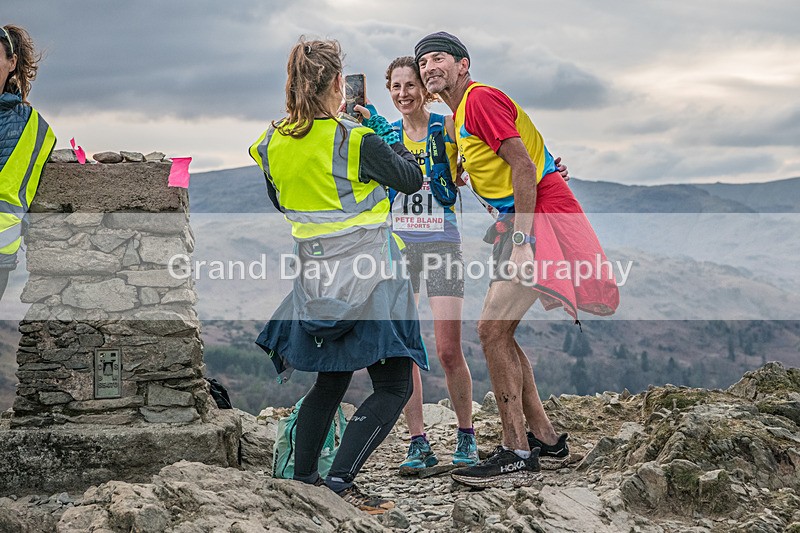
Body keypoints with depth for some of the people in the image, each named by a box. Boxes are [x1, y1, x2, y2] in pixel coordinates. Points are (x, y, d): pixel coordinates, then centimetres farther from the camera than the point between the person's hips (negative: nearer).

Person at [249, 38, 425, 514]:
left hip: (316, 275, 6)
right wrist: (381, 127, 9)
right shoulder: (356, 139, -15)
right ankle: (341, 480, -12)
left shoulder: (274, 143, 2)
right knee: (394, 386, 0)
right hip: (368, 272, -6)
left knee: (330, 381, 21)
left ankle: (303, 480, 20)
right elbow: (412, 179, 0)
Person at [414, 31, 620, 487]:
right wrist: (504, 229, 18)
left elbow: (524, 167, -19)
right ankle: (545, 437, 17)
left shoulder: (480, 98, -11)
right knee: (499, 331, 10)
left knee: (492, 330, -14)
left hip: (542, 217, -10)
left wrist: (522, 240, -24)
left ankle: (518, 455, -11)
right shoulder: (460, 113, 19)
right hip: (522, 220, 10)